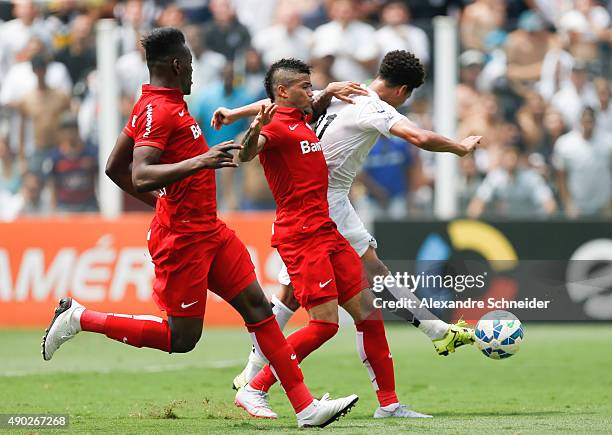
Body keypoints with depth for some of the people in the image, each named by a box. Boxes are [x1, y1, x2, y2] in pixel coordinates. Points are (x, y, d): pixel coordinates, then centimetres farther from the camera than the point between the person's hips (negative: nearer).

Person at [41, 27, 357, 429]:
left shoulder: (155, 106, 13)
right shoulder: (158, 111, -18)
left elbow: (115, 169, 20)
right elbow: (141, 176, -31)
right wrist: (200, 162, -39)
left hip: (208, 231, 10)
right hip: (183, 239, -10)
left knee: (257, 306, 5)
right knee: (181, 339, -4)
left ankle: (306, 407, 5)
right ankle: (79, 318, 7)